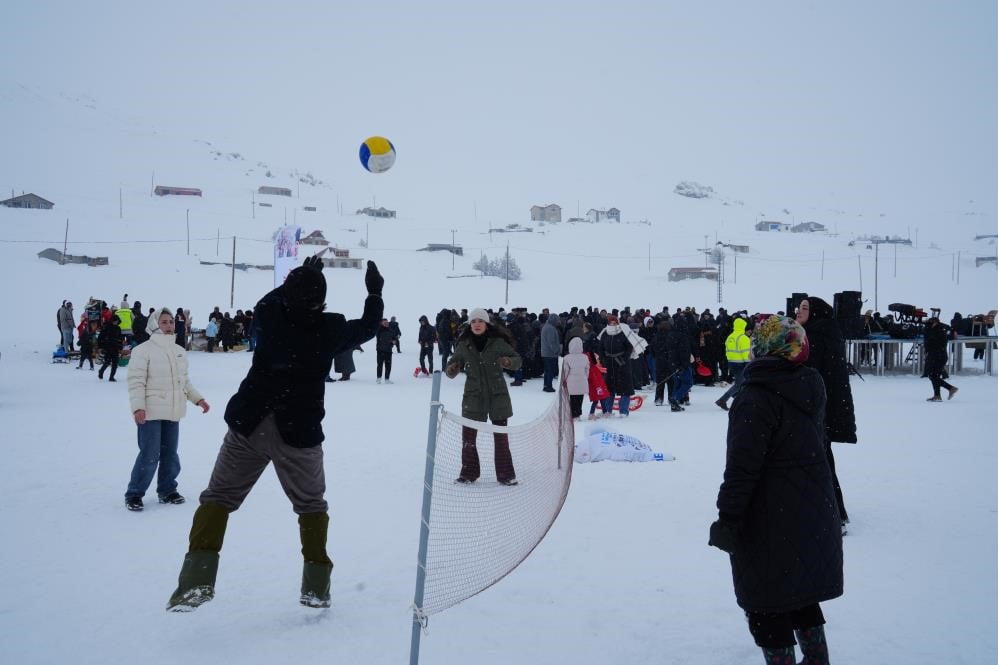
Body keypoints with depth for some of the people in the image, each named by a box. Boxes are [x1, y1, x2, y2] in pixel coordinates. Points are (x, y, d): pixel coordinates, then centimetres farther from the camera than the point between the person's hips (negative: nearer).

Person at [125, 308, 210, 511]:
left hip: (173, 412, 6)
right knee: (149, 455, -7)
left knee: (170, 454, 12)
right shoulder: (143, 350, -8)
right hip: (150, 413, -6)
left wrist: (198, 399, 18)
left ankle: (167, 490, 26)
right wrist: (138, 407, -20)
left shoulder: (179, 351, 13)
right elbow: (136, 381, -11)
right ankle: (134, 494, 6)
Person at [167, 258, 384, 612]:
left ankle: (197, 578, -3)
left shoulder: (269, 315, -3)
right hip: (299, 433, -1)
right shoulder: (331, 328, -7)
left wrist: (300, 277, 31)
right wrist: (374, 293, 25)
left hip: (249, 426, 1)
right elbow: (367, 328, 12)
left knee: (219, 495, 11)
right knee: (311, 505, 17)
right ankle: (316, 586, 17)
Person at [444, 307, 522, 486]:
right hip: (473, 396, 2)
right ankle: (469, 473, 19)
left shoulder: (498, 342, -6)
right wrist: (451, 370, -17)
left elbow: (517, 360, -1)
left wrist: (508, 361, -23)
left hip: (497, 395, -2)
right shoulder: (464, 345, 0)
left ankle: (505, 474, 15)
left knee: (501, 437, 3)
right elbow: (454, 363, 7)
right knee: (468, 435, 3)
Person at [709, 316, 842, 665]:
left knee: (767, 602, 4)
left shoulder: (757, 397, -20)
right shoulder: (810, 386, 4)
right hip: (814, 511, 8)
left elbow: (743, 465, -22)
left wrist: (728, 518, -17)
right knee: (802, 590, 22)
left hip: (771, 520, -8)